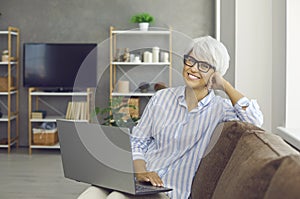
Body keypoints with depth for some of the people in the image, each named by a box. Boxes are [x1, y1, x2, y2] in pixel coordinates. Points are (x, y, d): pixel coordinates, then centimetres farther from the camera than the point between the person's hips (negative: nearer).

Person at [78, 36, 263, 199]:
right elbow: (137, 142, 12)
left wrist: (225, 85, -6)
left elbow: (255, 119, -16)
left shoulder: (219, 108, 3)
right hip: (137, 182, 4)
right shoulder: (162, 97, 11)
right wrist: (140, 171, -8)